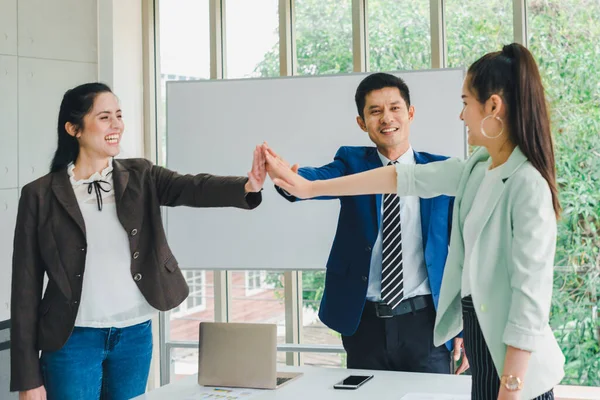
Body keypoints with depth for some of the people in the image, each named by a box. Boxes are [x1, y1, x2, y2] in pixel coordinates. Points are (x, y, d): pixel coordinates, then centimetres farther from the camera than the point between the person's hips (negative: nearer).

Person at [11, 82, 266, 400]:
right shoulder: (41, 195, -5)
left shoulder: (140, 177, 2)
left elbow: (193, 188, -18)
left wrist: (247, 186, -40)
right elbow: (26, 287, -5)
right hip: (75, 340, -3)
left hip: (135, 335, 3)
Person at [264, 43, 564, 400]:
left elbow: (531, 292, -22)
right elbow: (403, 178, 8)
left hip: (513, 358, -8)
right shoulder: (477, 168, 4)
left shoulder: (528, 184, -20)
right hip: (480, 335, 8)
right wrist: (309, 187, 10)